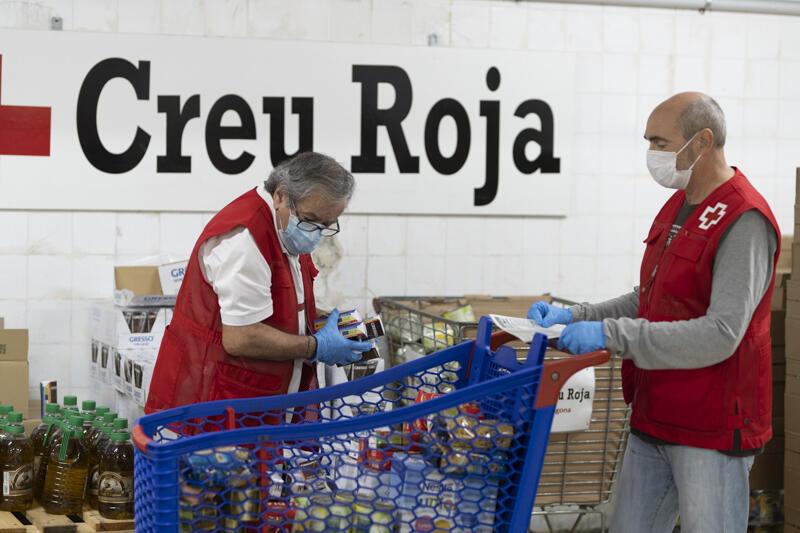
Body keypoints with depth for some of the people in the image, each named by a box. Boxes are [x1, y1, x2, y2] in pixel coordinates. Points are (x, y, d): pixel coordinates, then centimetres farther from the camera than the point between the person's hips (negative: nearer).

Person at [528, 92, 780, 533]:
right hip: (653, 422, 9)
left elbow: (721, 336, -26)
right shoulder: (676, 208, 12)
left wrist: (611, 335, -27)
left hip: (711, 431, -9)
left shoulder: (743, 221, -18)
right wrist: (575, 317, 5)